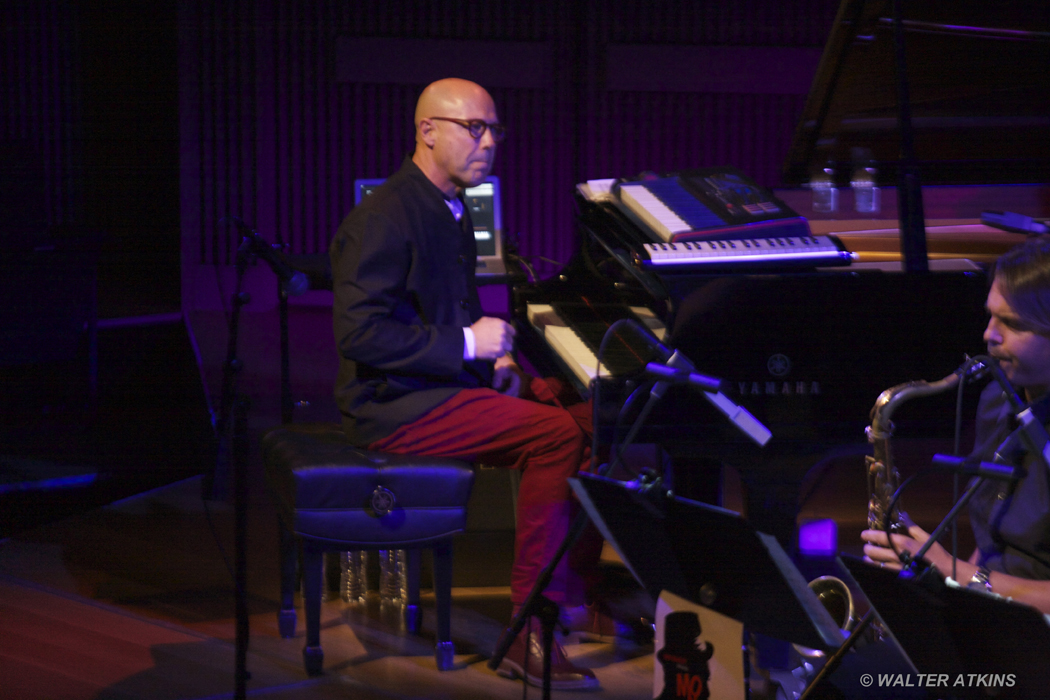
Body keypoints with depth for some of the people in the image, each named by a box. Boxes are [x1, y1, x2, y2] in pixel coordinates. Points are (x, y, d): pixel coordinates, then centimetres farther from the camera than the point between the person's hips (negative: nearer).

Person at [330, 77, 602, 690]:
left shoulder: (451, 211, 15)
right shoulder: (384, 219, -18)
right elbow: (359, 334, -25)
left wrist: (496, 360, 6)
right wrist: (467, 344, -22)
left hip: (447, 382, 10)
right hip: (396, 405, -10)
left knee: (587, 411, -2)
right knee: (556, 434, -22)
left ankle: (581, 579, 4)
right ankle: (532, 635, -20)